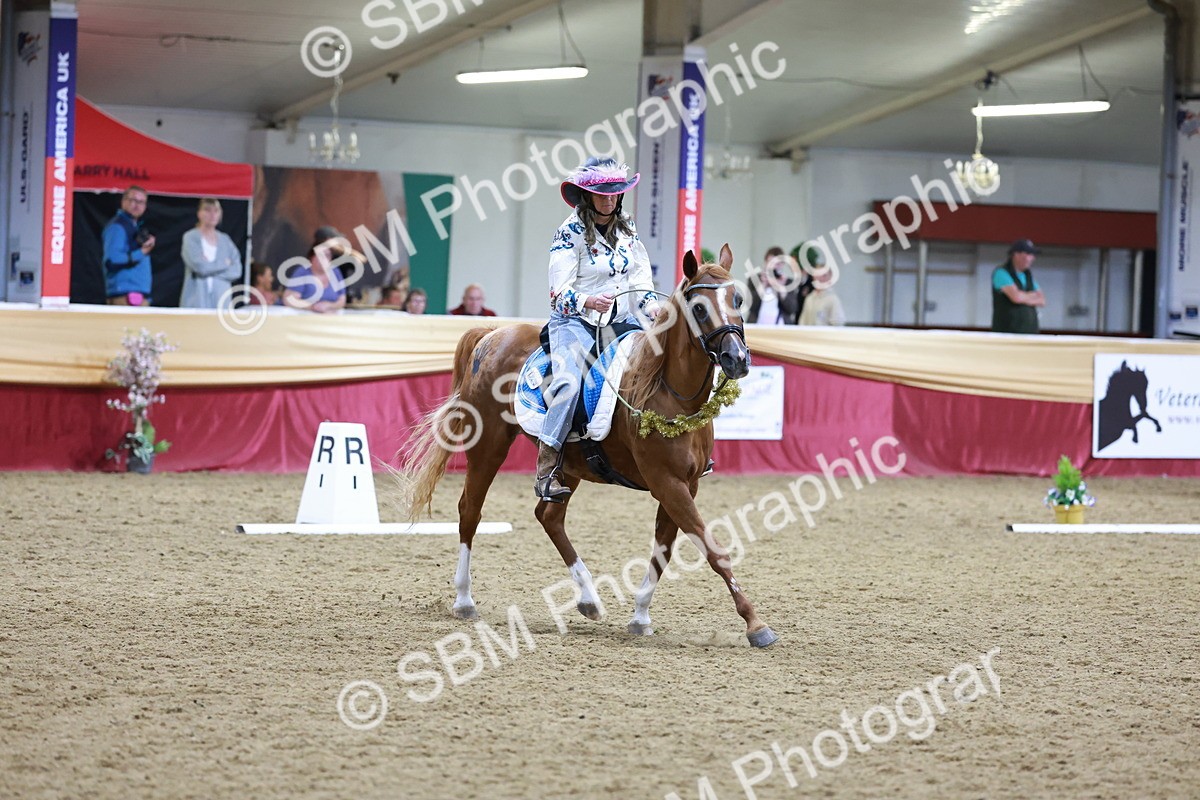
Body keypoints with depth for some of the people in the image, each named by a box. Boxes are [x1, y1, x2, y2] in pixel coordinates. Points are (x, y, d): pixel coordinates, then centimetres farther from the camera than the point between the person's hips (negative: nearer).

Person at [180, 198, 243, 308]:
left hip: (220, 299, 3)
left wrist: (210, 267, -8)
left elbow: (236, 270, 3)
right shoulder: (190, 237, 2)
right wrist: (224, 263, 1)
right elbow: (199, 266, -13)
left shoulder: (225, 240, 14)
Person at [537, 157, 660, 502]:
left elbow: (641, 278, 11)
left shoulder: (627, 228, 11)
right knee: (569, 382, -29)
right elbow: (560, 290, -14)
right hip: (574, 321, -6)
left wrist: (652, 306, -9)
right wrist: (588, 301, -33)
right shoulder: (570, 233, -7)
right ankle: (546, 470, -27)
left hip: (620, 320, 6)